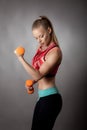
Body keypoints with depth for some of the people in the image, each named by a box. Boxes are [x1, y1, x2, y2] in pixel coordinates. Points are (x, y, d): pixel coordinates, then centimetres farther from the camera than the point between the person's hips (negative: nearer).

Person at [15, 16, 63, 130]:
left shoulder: (55, 51, -16)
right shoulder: (41, 47, 9)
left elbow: (38, 75, -22)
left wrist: (21, 59, -20)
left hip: (50, 98, -8)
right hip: (43, 97, 8)